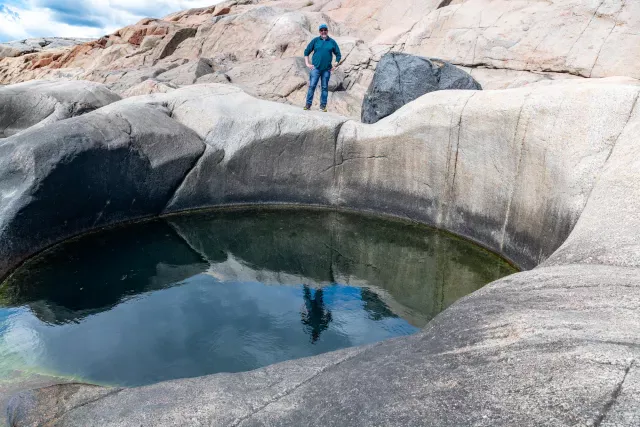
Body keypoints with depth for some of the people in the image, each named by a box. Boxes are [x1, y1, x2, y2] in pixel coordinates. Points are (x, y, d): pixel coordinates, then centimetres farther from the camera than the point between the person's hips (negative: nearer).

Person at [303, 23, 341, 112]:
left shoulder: (332, 42, 7)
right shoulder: (315, 41, 6)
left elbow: (338, 55, 14)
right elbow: (306, 52, 10)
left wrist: (335, 65, 5)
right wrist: (307, 64, 3)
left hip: (327, 69, 1)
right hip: (315, 68, -1)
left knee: (324, 87, 6)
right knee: (312, 86, -5)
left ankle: (323, 105, 13)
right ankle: (308, 104, 2)